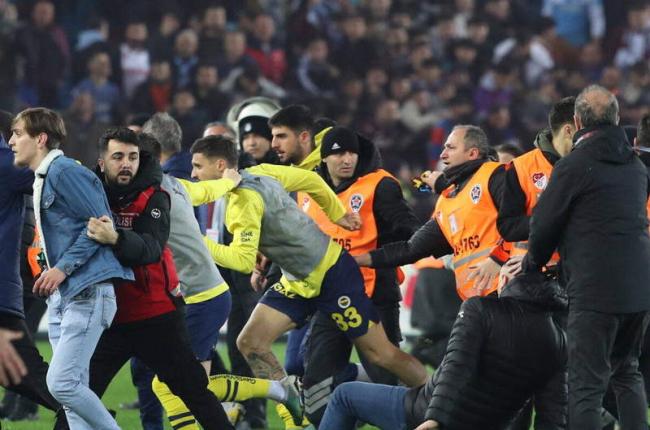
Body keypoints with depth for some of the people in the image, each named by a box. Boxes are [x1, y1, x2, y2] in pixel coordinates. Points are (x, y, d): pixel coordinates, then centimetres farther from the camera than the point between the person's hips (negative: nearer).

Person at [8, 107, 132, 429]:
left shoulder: (64, 171, -11)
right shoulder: (42, 179, 18)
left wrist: (63, 268, -17)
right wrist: (51, 273, 12)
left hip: (86, 294, -10)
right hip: (61, 297, 10)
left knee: (62, 383, -15)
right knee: (72, 390, 5)